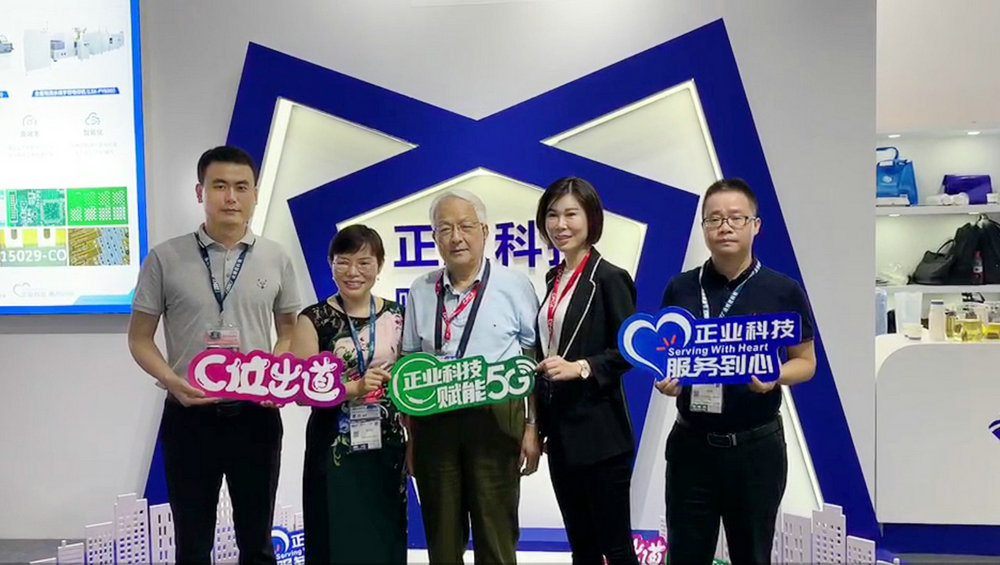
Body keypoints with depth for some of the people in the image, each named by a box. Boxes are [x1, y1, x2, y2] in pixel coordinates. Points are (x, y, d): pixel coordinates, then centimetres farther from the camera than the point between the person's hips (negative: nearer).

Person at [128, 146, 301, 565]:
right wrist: (171, 381, -16)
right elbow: (140, 338, 2)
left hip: (256, 415, 1)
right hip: (189, 416, -1)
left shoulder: (276, 259, 2)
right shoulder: (165, 258, -3)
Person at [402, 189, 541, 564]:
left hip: (495, 421, -3)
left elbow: (533, 365, -1)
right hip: (434, 422, 3)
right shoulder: (420, 292, 7)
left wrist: (533, 428, -4)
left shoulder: (515, 287, -2)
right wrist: (409, 435, 8)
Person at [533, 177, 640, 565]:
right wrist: (540, 424, 14)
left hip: (599, 433, -7)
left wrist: (581, 367, -25)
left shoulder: (609, 278, -10)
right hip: (561, 431, 7)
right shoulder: (554, 278, 11)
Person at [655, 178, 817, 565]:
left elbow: (806, 361, 2)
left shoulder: (784, 291, -4)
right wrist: (664, 377, -11)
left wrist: (775, 377, -18)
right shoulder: (679, 289, 2)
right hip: (690, 443, 2)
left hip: (756, 446, -1)